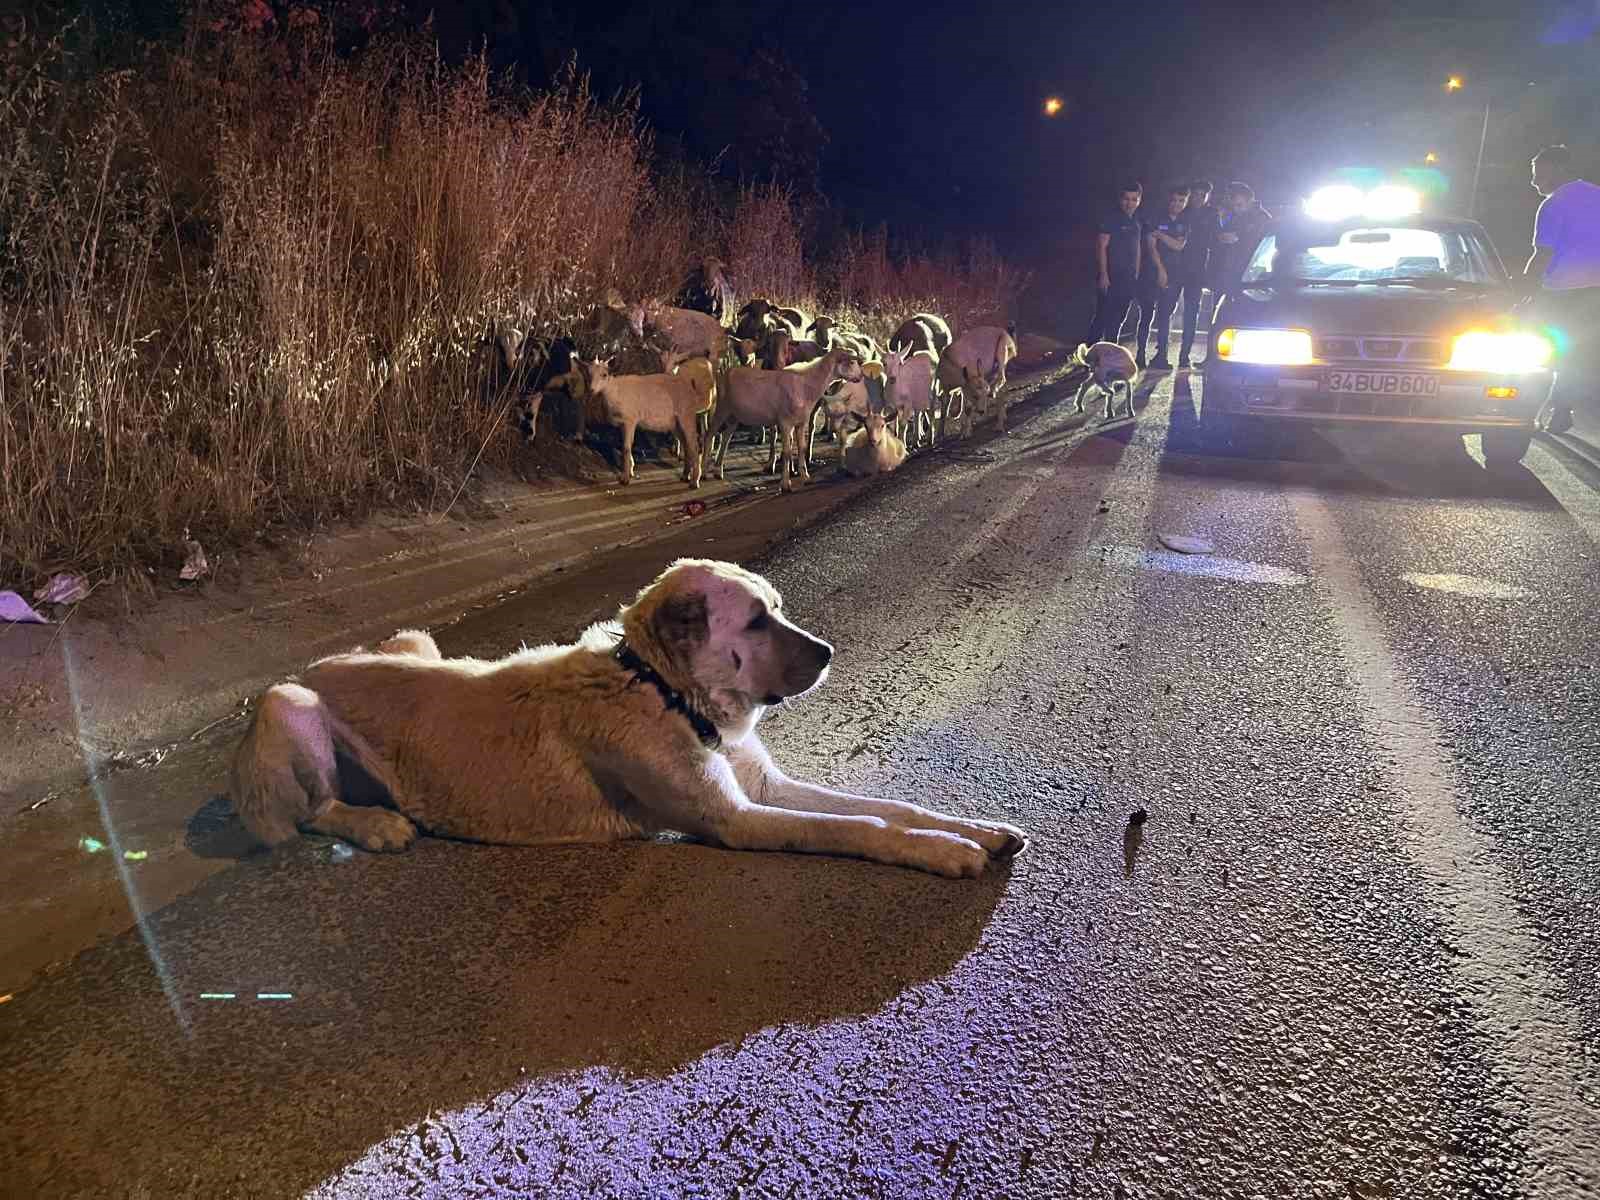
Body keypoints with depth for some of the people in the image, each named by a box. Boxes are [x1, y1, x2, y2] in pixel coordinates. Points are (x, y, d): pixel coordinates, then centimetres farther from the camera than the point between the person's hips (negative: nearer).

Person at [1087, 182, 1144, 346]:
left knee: (1118, 319, 10)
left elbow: (1138, 250, 18)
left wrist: (1136, 276, 12)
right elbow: (1101, 246, -10)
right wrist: (1103, 274, -17)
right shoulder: (1111, 220, -5)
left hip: (1129, 280, 6)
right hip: (1111, 277, -6)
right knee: (1102, 317, -9)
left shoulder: (1137, 224, 15)